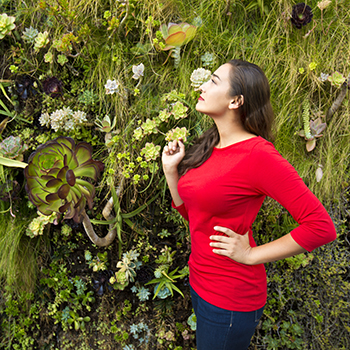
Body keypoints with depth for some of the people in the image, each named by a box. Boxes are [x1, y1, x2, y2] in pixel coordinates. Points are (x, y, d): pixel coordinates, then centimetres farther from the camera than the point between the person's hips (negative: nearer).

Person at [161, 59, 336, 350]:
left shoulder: (258, 155, -22)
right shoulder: (209, 148, 2)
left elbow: (321, 226, -24)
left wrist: (250, 255, -18)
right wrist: (171, 170, 0)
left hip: (231, 298, -8)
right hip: (201, 281, 8)